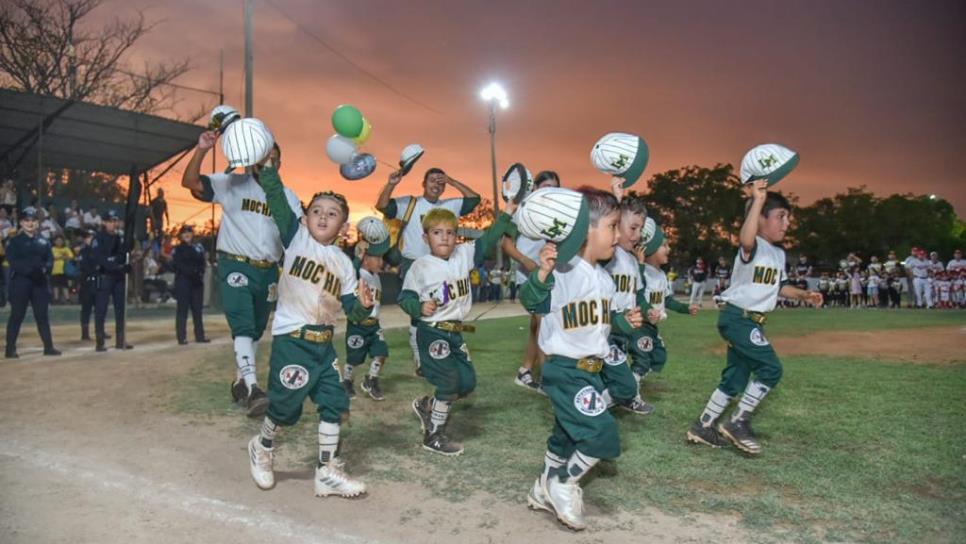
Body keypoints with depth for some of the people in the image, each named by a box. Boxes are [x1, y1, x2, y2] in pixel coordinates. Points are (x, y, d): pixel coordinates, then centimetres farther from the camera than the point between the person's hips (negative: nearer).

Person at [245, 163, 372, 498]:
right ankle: (262, 448, 32)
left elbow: (350, 308, 5)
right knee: (285, 405, 1)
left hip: (324, 342, 5)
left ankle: (327, 472, 16)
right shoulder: (296, 236, -2)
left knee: (335, 402, 3)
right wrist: (267, 164, -18)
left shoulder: (344, 262, 7)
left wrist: (363, 304, -14)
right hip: (291, 337, -5)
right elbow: (276, 196, -12)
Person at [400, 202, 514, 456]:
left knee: (467, 382, 12)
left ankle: (426, 406, 33)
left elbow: (486, 242, 1)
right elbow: (405, 297, -7)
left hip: (455, 332, 7)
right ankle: (433, 436, 13)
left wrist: (506, 215, -6)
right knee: (449, 383, -5)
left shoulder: (463, 255, 3)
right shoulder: (420, 266, -12)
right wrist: (420, 307, -26)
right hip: (432, 332, -7)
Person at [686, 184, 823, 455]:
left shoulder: (779, 254, 15)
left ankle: (703, 427, 20)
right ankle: (738, 422, -1)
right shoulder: (753, 246, -15)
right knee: (771, 368, -12)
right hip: (736, 317, -10)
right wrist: (758, 200, -43)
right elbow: (746, 239, -41)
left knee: (736, 376, 12)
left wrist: (804, 295, 14)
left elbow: (778, 287, 27)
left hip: (753, 320, 10)